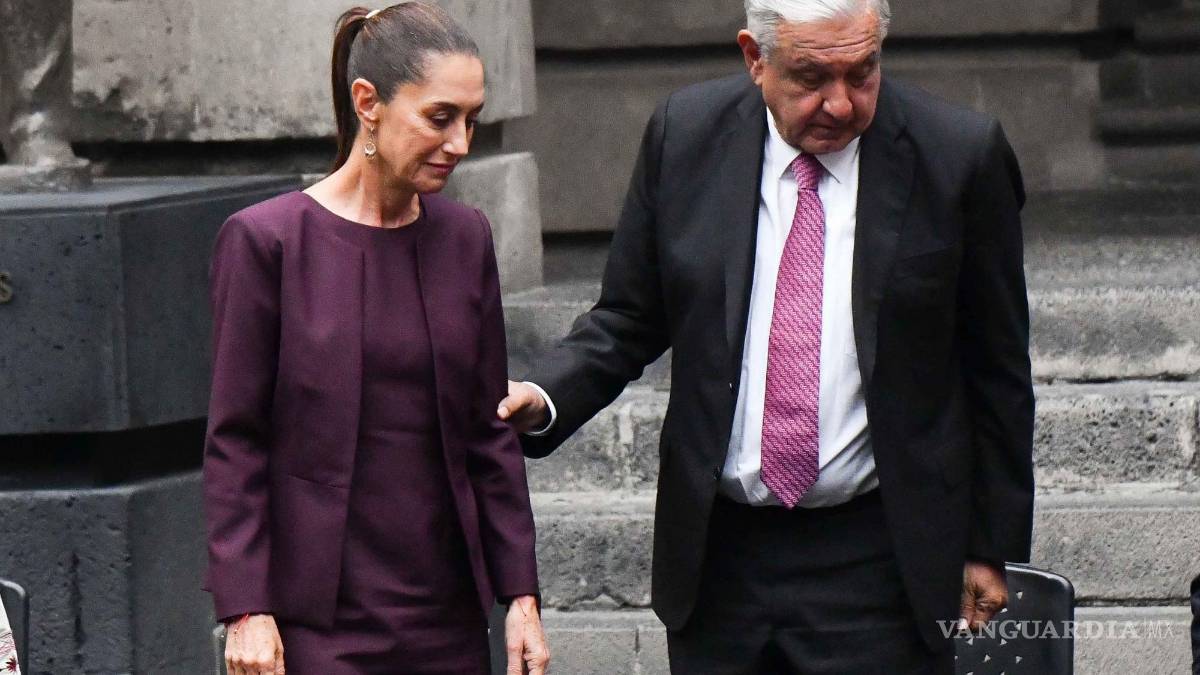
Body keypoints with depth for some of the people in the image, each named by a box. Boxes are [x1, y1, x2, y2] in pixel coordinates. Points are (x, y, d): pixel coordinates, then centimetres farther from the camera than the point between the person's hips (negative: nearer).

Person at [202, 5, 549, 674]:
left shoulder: (465, 238, 8)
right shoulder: (266, 240, -6)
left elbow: (490, 431, 12)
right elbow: (235, 444, -6)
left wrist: (521, 593, 7)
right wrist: (246, 610, -11)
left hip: (447, 616, 5)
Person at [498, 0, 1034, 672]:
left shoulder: (958, 154, -7)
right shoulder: (686, 136, -1)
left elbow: (997, 371, 1)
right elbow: (628, 321, 8)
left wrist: (992, 545, 4)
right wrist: (545, 397, -12)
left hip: (876, 563, -3)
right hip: (719, 556, 3)